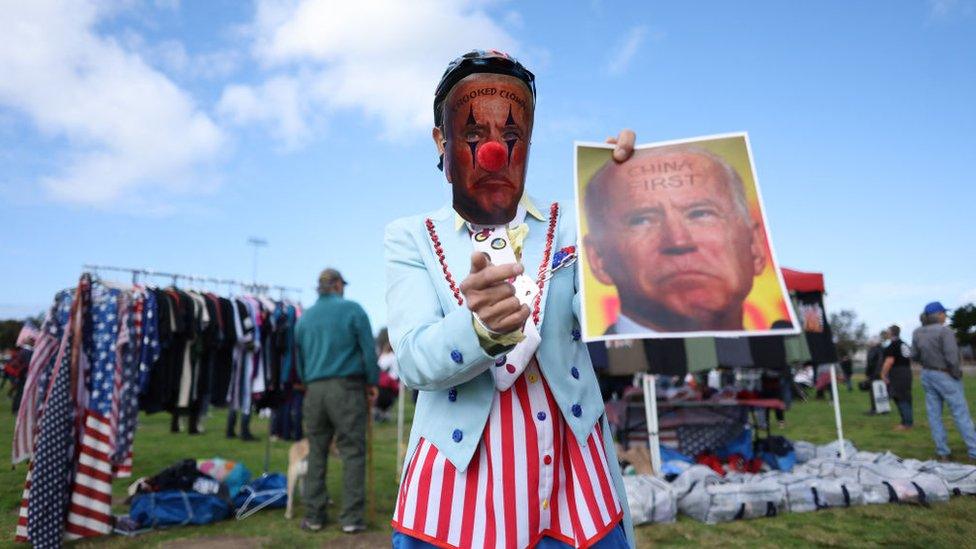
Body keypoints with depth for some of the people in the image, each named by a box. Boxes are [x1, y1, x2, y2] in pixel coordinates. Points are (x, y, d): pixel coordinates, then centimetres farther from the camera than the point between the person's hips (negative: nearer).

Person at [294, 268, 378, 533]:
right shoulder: (352, 309, -2)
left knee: (316, 453, 12)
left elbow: (299, 358, 20)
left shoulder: (304, 317, 13)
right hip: (347, 387, -4)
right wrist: (372, 382, 5)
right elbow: (368, 349, -4)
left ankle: (313, 516, 16)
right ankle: (351, 518, 2)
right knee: (353, 452, 1)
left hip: (314, 390, 5)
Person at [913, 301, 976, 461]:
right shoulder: (945, 331, -18)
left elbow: (915, 355, 7)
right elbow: (952, 358, -22)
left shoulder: (917, 333, 2)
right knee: (961, 414, 3)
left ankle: (942, 453, 13)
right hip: (945, 377, -6)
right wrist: (956, 375, -8)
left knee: (934, 415, 8)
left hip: (927, 375, 6)